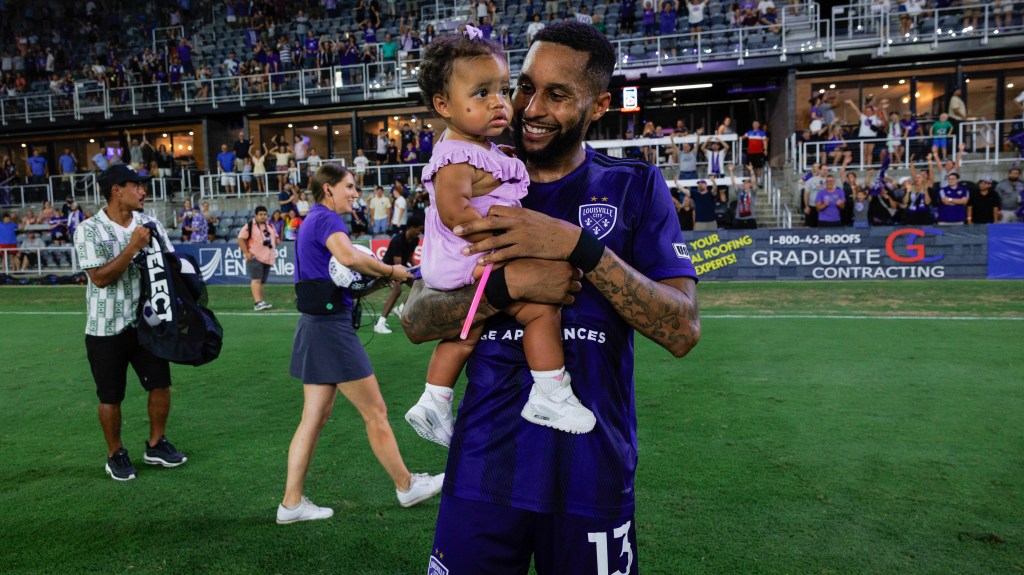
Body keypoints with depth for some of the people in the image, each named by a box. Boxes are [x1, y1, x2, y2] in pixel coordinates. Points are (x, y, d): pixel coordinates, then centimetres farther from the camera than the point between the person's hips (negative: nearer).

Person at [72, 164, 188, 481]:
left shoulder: (150, 224, 3)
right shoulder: (90, 230, -11)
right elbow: (100, 278, -18)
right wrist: (133, 246, -23)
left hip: (147, 322, 4)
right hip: (107, 328, -4)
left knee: (160, 384, 6)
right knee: (110, 397, 7)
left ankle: (156, 445, 26)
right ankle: (116, 455, 25)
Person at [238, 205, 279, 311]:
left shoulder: (270, 226, 16)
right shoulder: (250, 226, -6)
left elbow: (276, 238, 28)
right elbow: (241, 239, -10)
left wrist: (276, 239, 4)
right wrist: (246, 253, -15)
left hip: (267, 258, 7)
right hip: (254, 257, -7)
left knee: (262, 281, 10)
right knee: (256, 279, -17)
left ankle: (258, 303, 15)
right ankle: (258, 302, -24)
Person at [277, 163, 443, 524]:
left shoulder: (313, 221, 19)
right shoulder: (327, 218, -11)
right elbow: (349, 256, -32)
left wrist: (377, 279, 4)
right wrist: (391, 271, -18)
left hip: (315, 327, 10)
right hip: (332, 326, -10)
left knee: (314, 418, 11)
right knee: (375, 412, 3)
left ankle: (291, 503, 16)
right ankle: (406, 486, 17)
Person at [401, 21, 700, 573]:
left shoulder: (636, 187, -1)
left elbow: (682, 331, -11)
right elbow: (416, 320, -2)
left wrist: (579, 246, -22)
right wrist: (509, 283, -19)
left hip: (591, 473, -1)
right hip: (485, 466, 2)